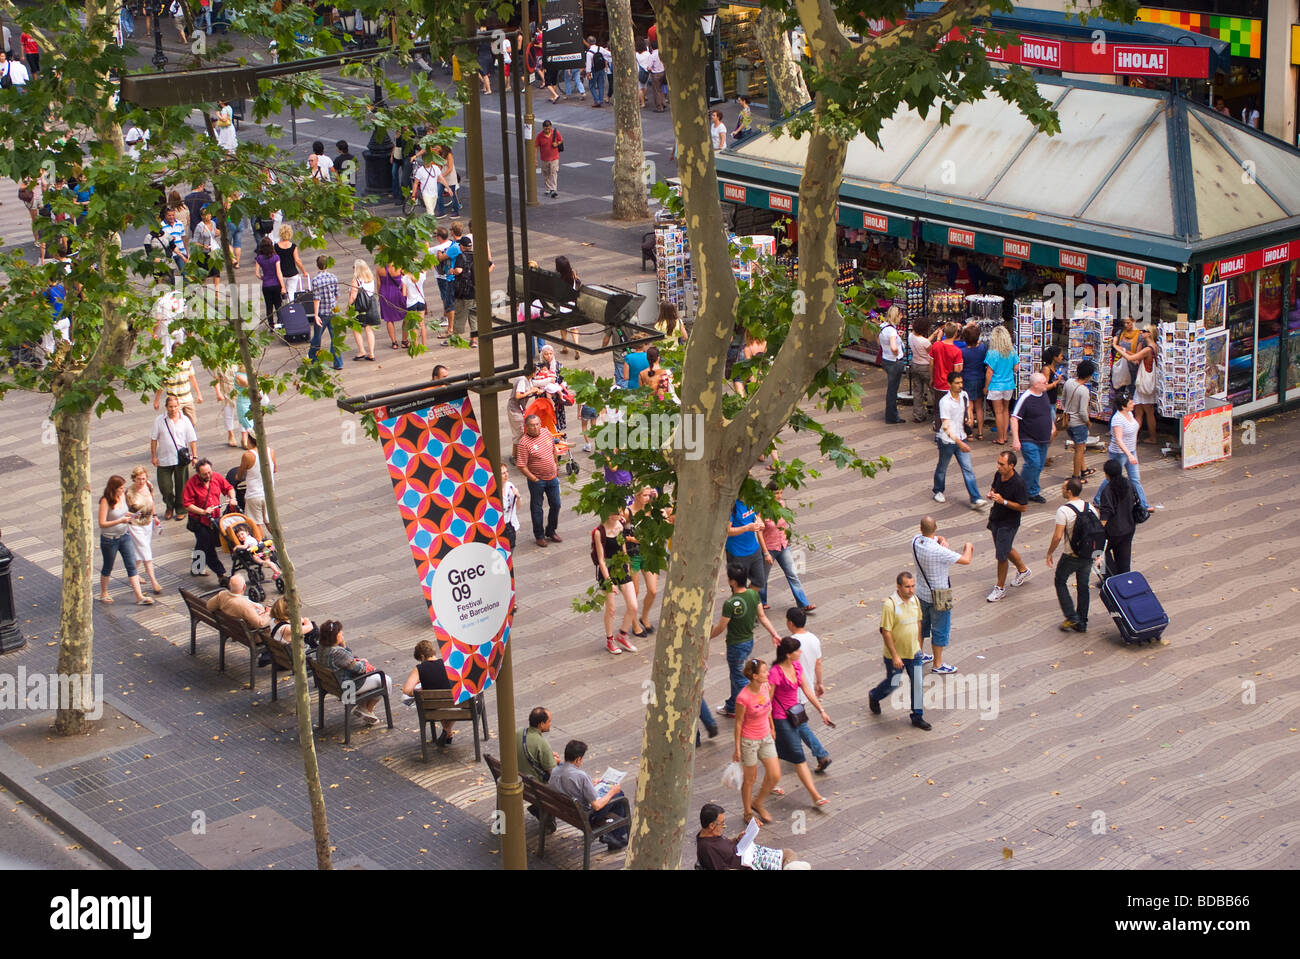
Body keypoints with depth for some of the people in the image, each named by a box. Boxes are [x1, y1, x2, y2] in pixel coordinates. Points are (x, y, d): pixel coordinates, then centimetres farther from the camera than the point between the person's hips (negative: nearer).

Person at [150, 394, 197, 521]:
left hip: (181, 459, 0)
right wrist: (154, 456, 1)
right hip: (164, 460, 0)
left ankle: (180, 510, 23)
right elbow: (154, 439, 3)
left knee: (181, 486, 6)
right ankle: (170, 507, 29)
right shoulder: (160, 420, -1)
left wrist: (194, 456, 0)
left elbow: (192, 440, 5)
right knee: (164, 486, 3)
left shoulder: (185, 420, 1)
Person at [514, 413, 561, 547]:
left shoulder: (547, 433, -1)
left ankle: (551, 531, 34)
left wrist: (556, 466, 20)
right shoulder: (524, 443, -20)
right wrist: (534, 479, -19)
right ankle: (539, 536, 23)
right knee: (537, 508, 8)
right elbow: (521, 466, -20)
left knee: (556, 505, 15)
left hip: (552, 477, 6)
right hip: (537, 480, -6)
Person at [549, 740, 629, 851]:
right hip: (585, 816, -8)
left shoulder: (555, 771, -10)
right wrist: (612, 792, -10)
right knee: (620, 796, 12)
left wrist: (592, 785, 15)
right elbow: (597, 806, -26)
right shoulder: (581, 776, -32)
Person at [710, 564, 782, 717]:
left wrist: (706, 638, -2)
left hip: (736, 646, -8)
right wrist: (774, 634, 8)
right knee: (735, 675, 25)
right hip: (749, 641, 8)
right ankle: (732, 708, 39)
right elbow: (762, 616, 0)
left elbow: (720, 628, -18)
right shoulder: (753, 594, -8)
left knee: (739, 679, 7)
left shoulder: (730, 604, -29)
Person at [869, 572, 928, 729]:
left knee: (917, 685, 4)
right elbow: (886, 632, -21)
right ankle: (873, 697, 42)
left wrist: (919, 646, 17)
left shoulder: (915, 600, -2)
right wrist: (895, 656, -21)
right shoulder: (890, 604, -23)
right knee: (892, 683, 12)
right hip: (895, 654, -5)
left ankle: (917, 717, 18)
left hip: (914, 653, 5)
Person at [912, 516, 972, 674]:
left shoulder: (916, 541, -11)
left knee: (922, 624, 25)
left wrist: (942, 541, -13)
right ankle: (938, 664, 21)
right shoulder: (938, 551, -33)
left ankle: (919, 655, 41)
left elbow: (936, 538, 11)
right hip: (938, 596, -7)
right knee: (940, 630, 9)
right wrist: (968, 547, -4)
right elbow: (966, 560, -25)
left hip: (921, 593, 7)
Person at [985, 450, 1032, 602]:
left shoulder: (1018, 483, -26)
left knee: (1001, 555, -1)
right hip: (995, 519, 8)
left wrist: (1003, 501, -29)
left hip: (1009, 523, -8)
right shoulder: (998, 475, -5)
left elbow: (1023, 507, -21)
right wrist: (991, 493, -8)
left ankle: (1000, 588, 17)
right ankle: (1023, 570, 49)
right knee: (1005, 549, 24)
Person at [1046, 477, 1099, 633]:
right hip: (1088, 556, 5)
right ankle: (1082, 623, 20)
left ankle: (1071, 616, 5)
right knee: (1083, 587, 15)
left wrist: (1049, 553, -7)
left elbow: (1057, 536, -22)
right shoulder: (1090, 508, 0)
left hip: (1070, 557, -5)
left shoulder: (1063, 511, -19)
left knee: (1060, 582, 15)